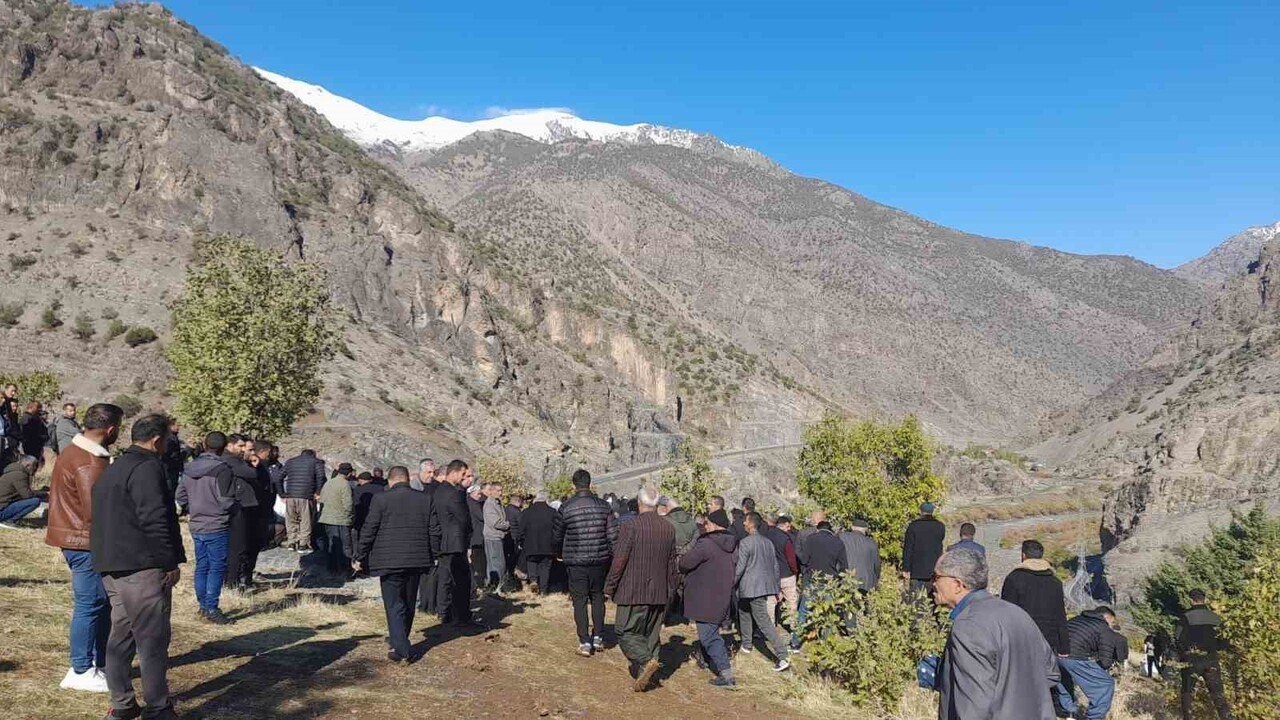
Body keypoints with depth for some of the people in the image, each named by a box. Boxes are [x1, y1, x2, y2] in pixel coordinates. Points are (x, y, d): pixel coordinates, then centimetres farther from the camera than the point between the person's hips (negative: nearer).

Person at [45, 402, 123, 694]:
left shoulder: (72, 451, 11)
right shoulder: (90, 464, -22)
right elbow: (97, 512, -24)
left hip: (74, 537, 10)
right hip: (87, 542, -10)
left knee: (101, 603, 16)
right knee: (90, 605, 0)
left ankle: (100, 663, 24)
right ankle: (82, 672, 10)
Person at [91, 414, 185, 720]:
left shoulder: (113, 469, 18)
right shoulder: (147, 468, -13)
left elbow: (104, 519, 22)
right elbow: (155, 520, -19)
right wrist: (171, 562, -13)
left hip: (111, 567, 10)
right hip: (143, 568, -10)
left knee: (121, 635, 14)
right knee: (153, 640, -4)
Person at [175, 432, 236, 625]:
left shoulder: (190, 468, 6)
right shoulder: (222, 470, -16)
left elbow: (180, 496, 11)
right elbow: (226, 501, -18)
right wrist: (235, 508, 2)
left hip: (196, 526, 7)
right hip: (217, 527, -7)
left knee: (201, 566, 15)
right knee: (217, 568, -1)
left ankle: (203, 605, 22)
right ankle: (211, 609, 1)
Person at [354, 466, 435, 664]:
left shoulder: (381, 499, -8)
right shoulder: (426, 499, 2)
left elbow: (368, 531, -5)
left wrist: (360, 557, 5)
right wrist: (431, 557, 17)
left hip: (389, 561, -4)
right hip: (417, 561, 4)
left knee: (394, 605, 1)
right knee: (409, 604, 17)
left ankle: (402, 650, -5)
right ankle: (401, 643, 30)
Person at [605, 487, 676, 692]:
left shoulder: (631, 527, -14)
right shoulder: (669, 529, 4)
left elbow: (619, 561, -14)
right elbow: (672, 563, 12)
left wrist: (609, 588, -4)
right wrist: (670, 589, 22)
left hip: (633, 592, -5)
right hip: (660, 593, 6)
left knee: (625, 631, 4)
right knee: (651, 634, 14)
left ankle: (645, 660, -15)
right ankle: (642, 674, 16)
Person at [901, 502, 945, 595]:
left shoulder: (913, 525, -6)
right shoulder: (940, 526, 2)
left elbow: (907, 549, -6)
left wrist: (906, 569, -3)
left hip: (917, 570, -2)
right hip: (935, 569, 2)